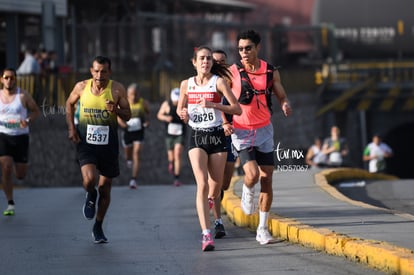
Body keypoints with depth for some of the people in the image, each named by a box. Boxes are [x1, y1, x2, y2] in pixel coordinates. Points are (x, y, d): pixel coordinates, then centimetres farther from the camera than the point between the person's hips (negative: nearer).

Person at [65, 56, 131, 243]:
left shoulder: (117, 89, -7)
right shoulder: (81, 87, -4)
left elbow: (127, 115, 0)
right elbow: (69, 103, 15)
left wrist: (116, 110, -22)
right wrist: (71, 127, 3)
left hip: (108, 143, 1)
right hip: (86, 142, -1)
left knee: (105, 187, 9)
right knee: (89, 179, -24)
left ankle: (98, 228, 27)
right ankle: (91, 196, 15)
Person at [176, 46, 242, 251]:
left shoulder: (218, 82, -3)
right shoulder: (186, 84, 6)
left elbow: (237, 109, -7)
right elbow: (180, 108, 21)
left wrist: (213, 105, -19)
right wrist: (183, 114, -3)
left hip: (217, 136, 0)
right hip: (196, 137, 0)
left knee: (215, 188, 6)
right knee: (202, 184, -16)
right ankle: (206, 234, -21)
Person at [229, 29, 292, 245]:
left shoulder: (271, 72, 1)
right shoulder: (232, 73, -7)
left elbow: (282, 96, 9)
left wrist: (286, 105, -14)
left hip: (264, 130, 3)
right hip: (241, 132, -3)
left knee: (266, 179, 1)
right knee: (252, 174, -21)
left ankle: (262, 229, 11)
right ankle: (247, 193, 17)